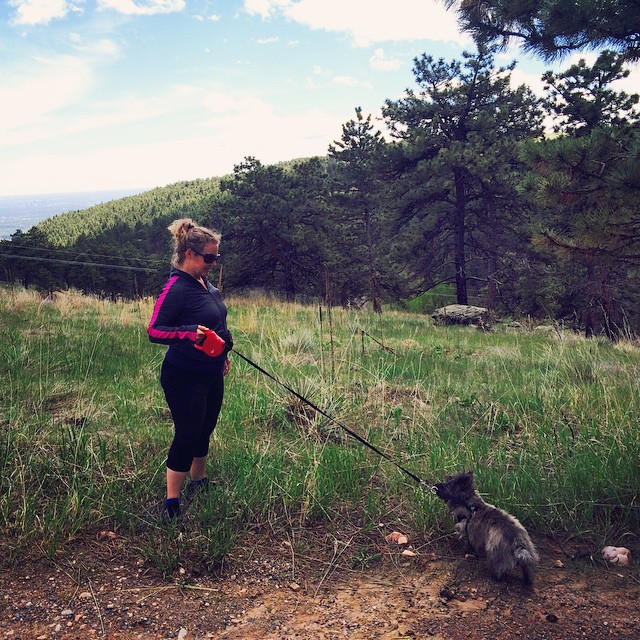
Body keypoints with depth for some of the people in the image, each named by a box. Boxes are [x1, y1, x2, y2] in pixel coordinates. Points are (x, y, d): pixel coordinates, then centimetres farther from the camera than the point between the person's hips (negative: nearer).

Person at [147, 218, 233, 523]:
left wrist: (222, 354, 27)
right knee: (187, 435, -3)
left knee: (204, 430, 20)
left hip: (211, 374, 9)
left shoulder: (204, 283, 8)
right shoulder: (177, 288, -20)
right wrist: (191, 334, -36)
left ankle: (198, 483, 40)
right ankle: (171, 504, 10)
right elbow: (154, 331, -22)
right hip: (185, 378, -9)